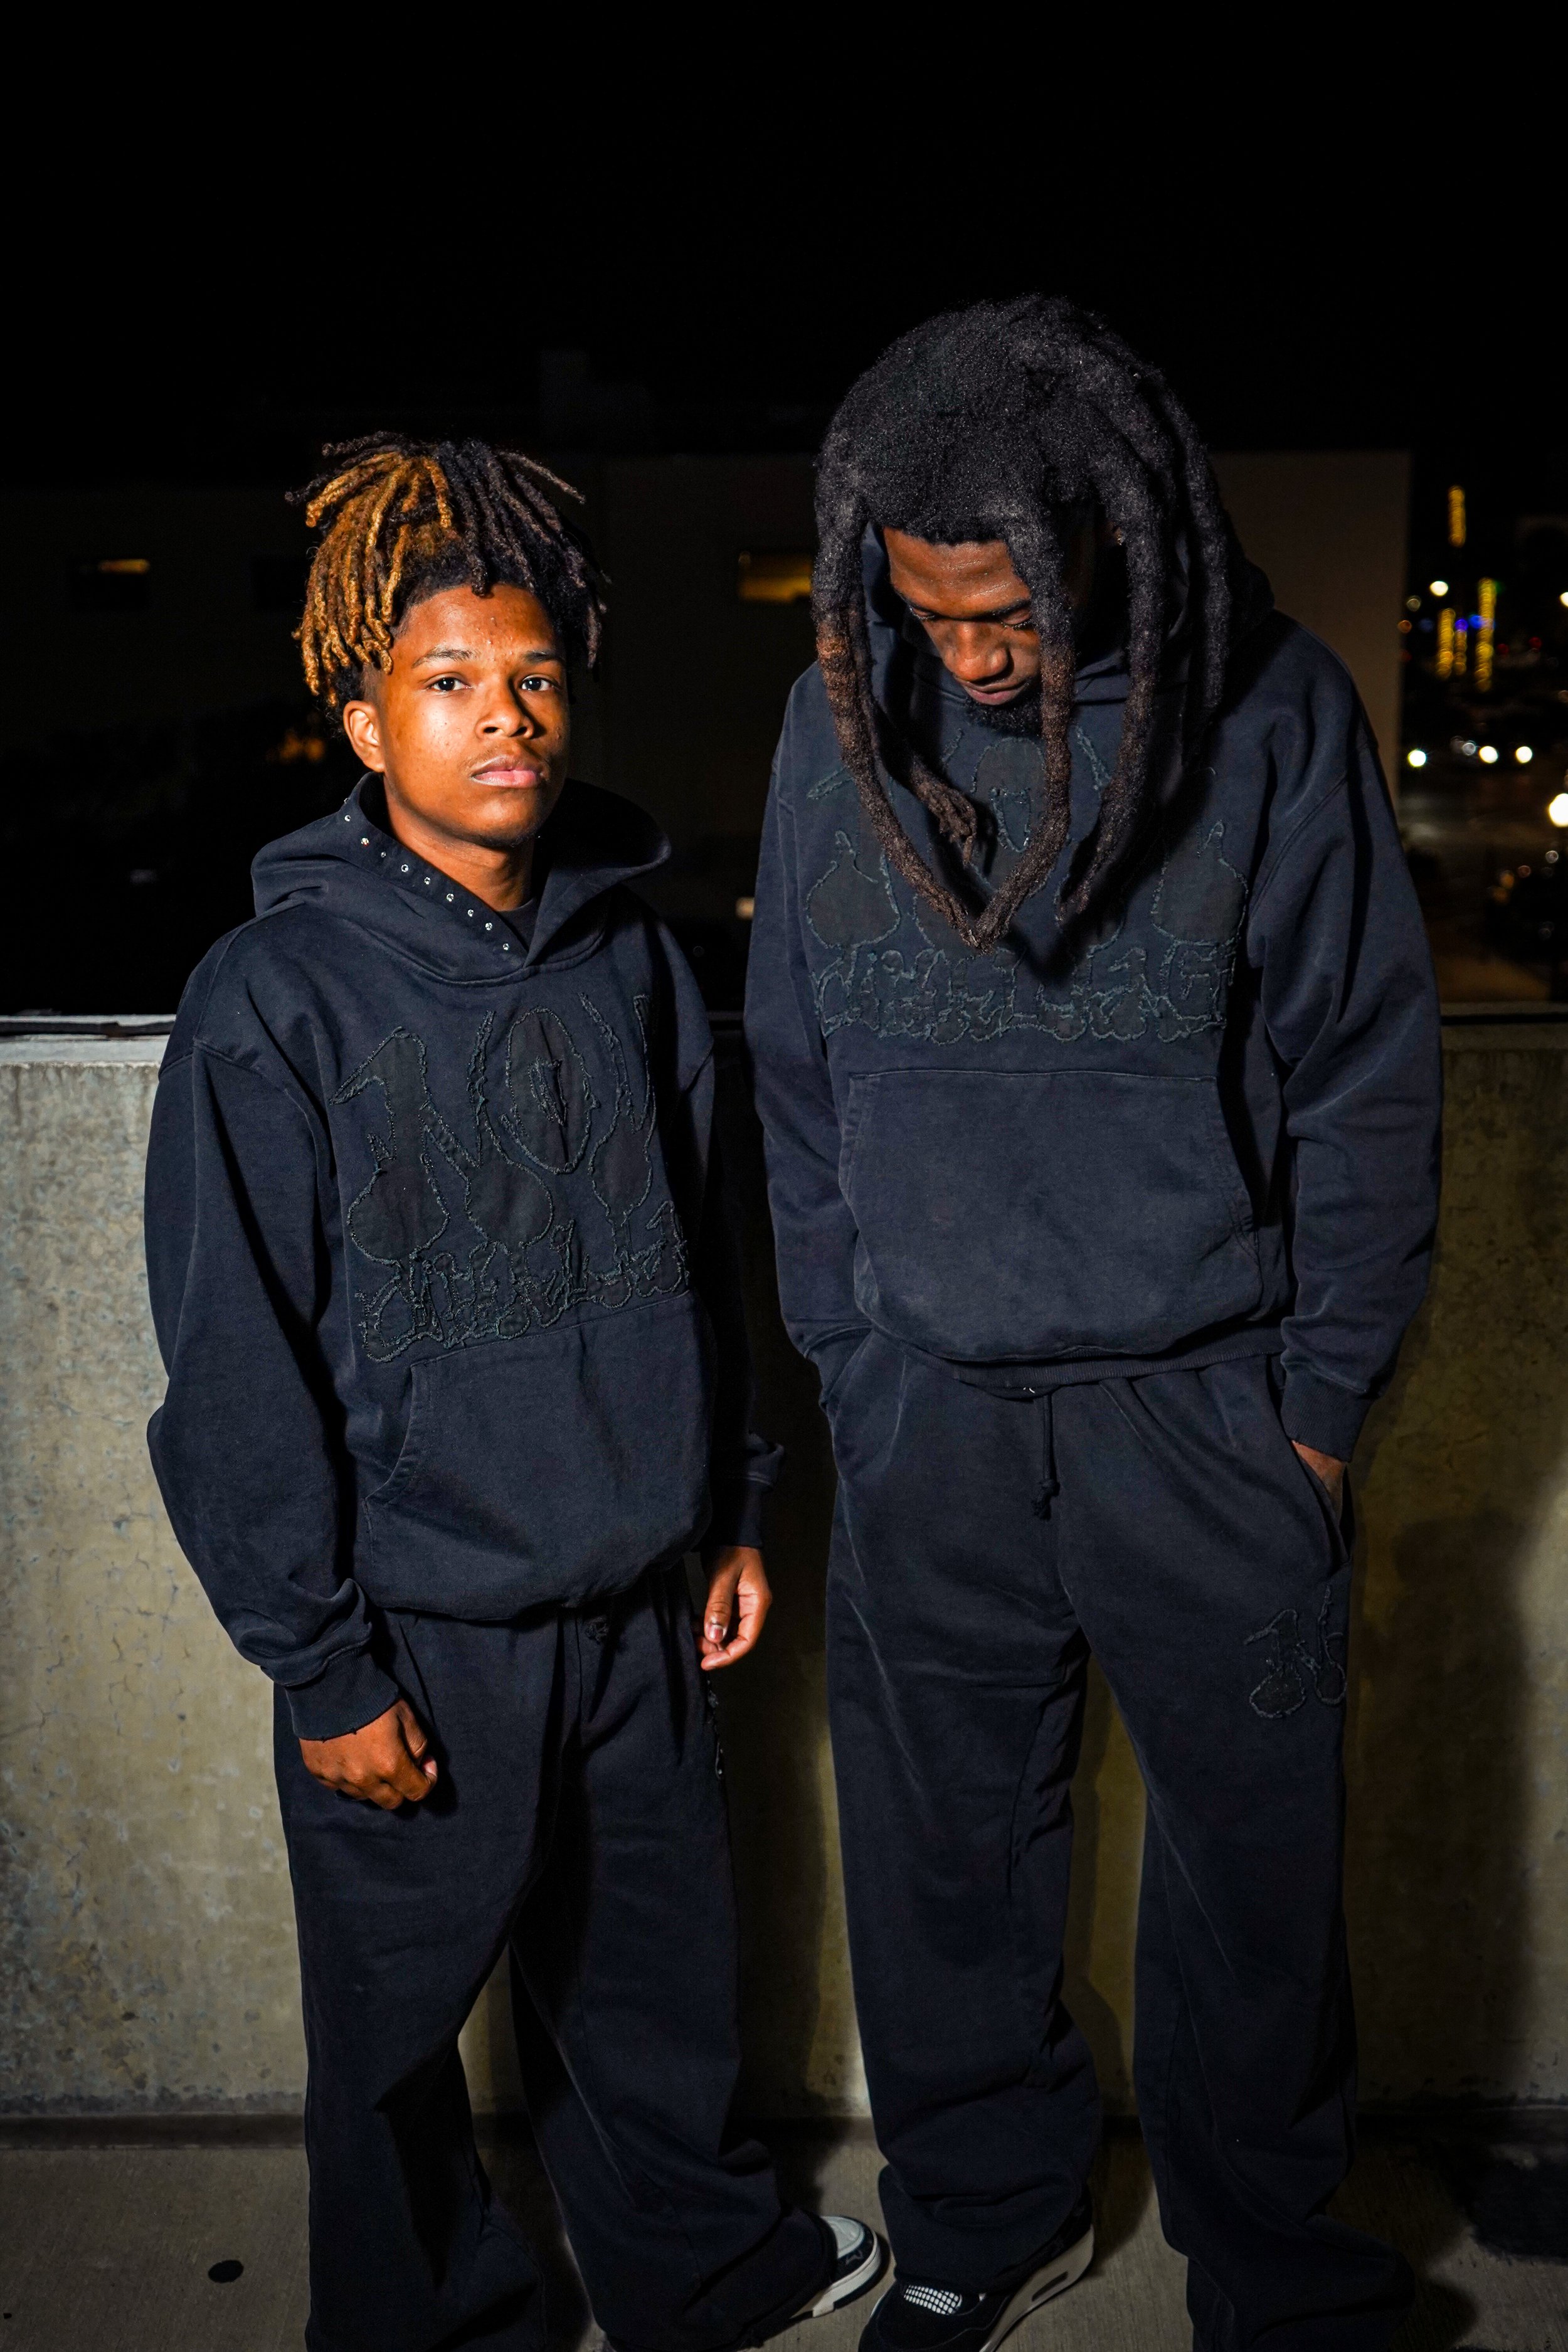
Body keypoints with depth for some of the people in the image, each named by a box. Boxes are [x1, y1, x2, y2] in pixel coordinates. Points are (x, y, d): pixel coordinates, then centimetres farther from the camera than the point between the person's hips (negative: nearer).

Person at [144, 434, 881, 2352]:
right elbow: (235, 1368, -13)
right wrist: (319, 1667, -11)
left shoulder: (628, 953, 1)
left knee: (657, 1974, 22)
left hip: (633, 1603, 5)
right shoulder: (275, 999, -15)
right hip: (414, 1636, -4)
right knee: (398, 2027, 16)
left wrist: (732, 1508, 12)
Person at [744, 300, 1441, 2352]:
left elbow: (1367, 1082, -2)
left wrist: (1322, 1404, -2)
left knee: (1254, 1877, 12)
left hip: (1211, 1413, -2)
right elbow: (799, 1077, 7)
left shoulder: (1272, 711, -8)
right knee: (942, 1868, 15)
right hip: (929, 1417, 3)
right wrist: (850, 1365, 6)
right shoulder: (842, 719, -1)